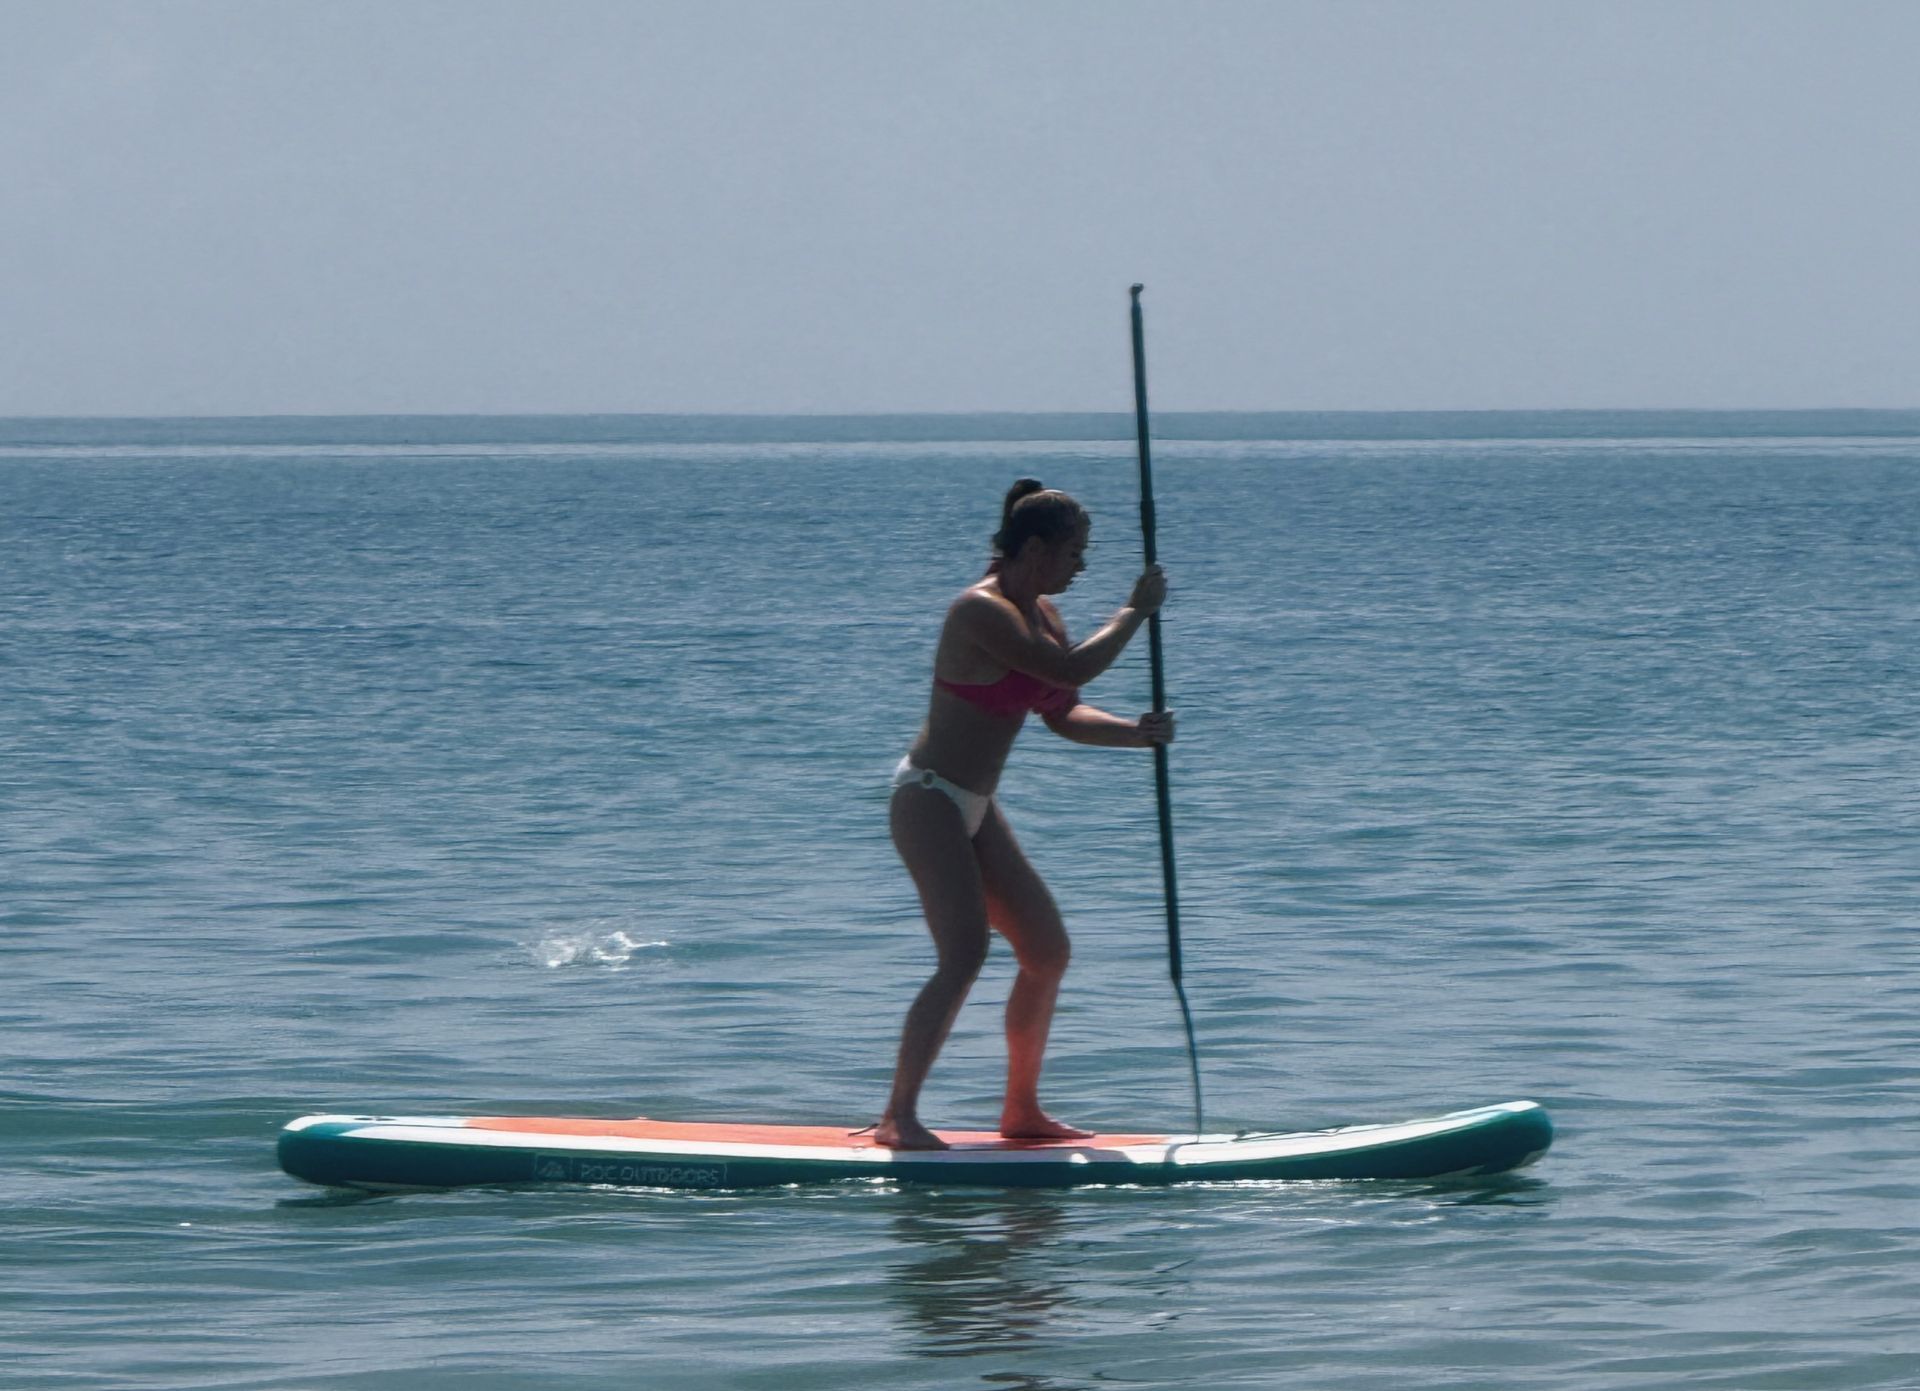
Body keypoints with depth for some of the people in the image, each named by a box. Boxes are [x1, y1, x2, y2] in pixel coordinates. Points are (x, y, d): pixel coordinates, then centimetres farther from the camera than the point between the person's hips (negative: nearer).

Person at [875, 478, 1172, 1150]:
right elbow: (1070, 670, -26)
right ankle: (898, 1118, -19)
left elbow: (1066, 717, 14)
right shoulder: (982, 612, -20)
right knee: (964, 957, -20)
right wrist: (1136, 611, -13)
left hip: (974, 809, 10)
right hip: (930, 799, -10)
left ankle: (1021, 1110, 19)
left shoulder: (1039, 613, 10)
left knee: (1048, 950, 9)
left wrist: (1136, 733, -4)